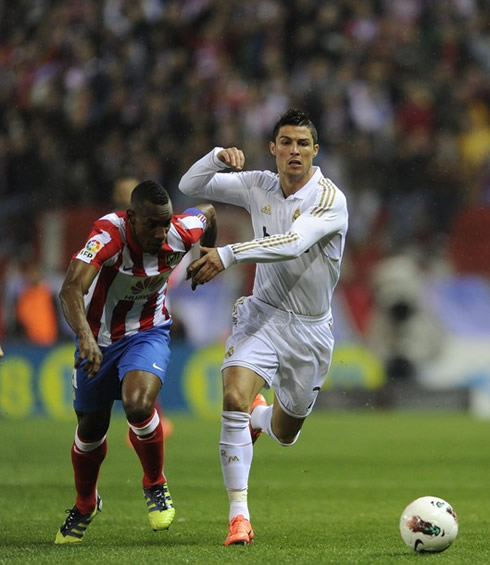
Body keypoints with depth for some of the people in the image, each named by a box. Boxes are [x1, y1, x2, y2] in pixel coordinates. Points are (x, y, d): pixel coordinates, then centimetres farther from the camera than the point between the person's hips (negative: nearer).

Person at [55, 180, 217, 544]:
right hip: (98, 338, 0)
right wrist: (85, 336, -60)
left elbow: (207, 212, 5)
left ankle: (155, 485, 0)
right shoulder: (110, 234, -32)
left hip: (148, 333, 0)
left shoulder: (181, 233, -21)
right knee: (91, 428, 15)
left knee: (138, 405, -29)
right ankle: (85, 505, 45)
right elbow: (71, 289, -44)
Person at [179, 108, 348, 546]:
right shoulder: (259, 187, -3)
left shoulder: (329, 199, -18)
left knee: (284, 433, 13)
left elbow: (293, 243, -34)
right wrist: (219, 157, -17)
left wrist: (228, 254, -42)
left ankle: (259, 416, 54)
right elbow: (190, 186, 3)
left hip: (310, 329, -1)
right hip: (262, 314, 1)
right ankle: (239, 516, -20)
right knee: (234, 398, -26)